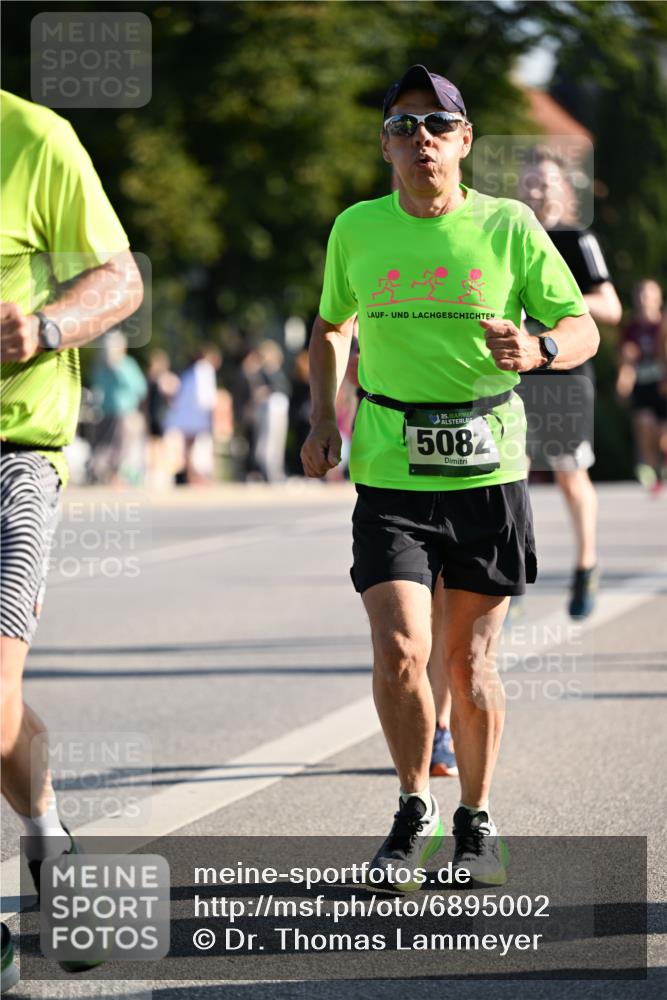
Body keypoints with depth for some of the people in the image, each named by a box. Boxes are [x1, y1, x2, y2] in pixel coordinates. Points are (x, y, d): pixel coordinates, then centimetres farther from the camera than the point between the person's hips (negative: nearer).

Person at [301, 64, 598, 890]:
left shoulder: (509, 227, -2)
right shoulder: (356, 230, 3)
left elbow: (583, 328, 3)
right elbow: (332, 326, 21)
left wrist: (538, 350, -19)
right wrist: (323, 419, 8)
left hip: (487, 471, 0)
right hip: (389, 474, 1)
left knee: (470, 661, 6)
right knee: (398, 653, -13)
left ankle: (477, 824, 25)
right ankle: (413, 810, 10)